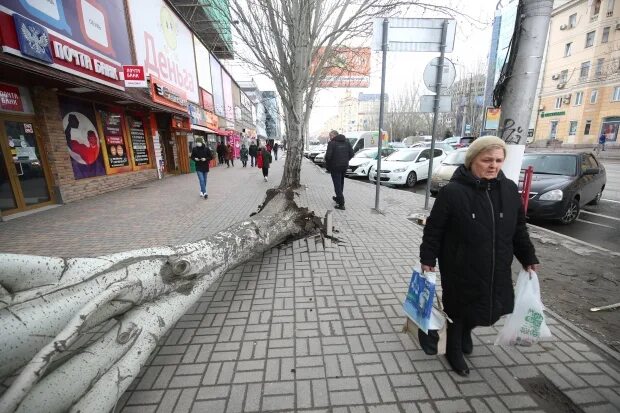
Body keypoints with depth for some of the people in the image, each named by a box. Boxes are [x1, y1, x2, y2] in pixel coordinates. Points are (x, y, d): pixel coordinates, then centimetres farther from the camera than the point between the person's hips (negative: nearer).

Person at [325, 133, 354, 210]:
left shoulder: (331, 143, -11)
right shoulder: (346, 142, 6)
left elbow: (328, 155, -19)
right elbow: (351, 154, 2)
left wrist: (327, 165, -3)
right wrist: (345, 161, 14)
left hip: (335, 167, -6)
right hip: (344, 166, 6)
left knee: (337, 184, -1)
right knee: (341, 183, 22)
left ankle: (341, 204, -4)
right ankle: (338, 198, 38)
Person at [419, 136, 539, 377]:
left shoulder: (509, 190, 0)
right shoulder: (453, 191, -17)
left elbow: (519, 228, 11)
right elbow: (434, 229, -13)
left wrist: (528, 258, 11)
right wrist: (428, 259, -13)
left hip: (496, 270, 5)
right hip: (460, 269, -5)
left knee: (491, 307, 18)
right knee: (458, 308, 13)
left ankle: (466, 331, 52)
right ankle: (454, 350, 40)